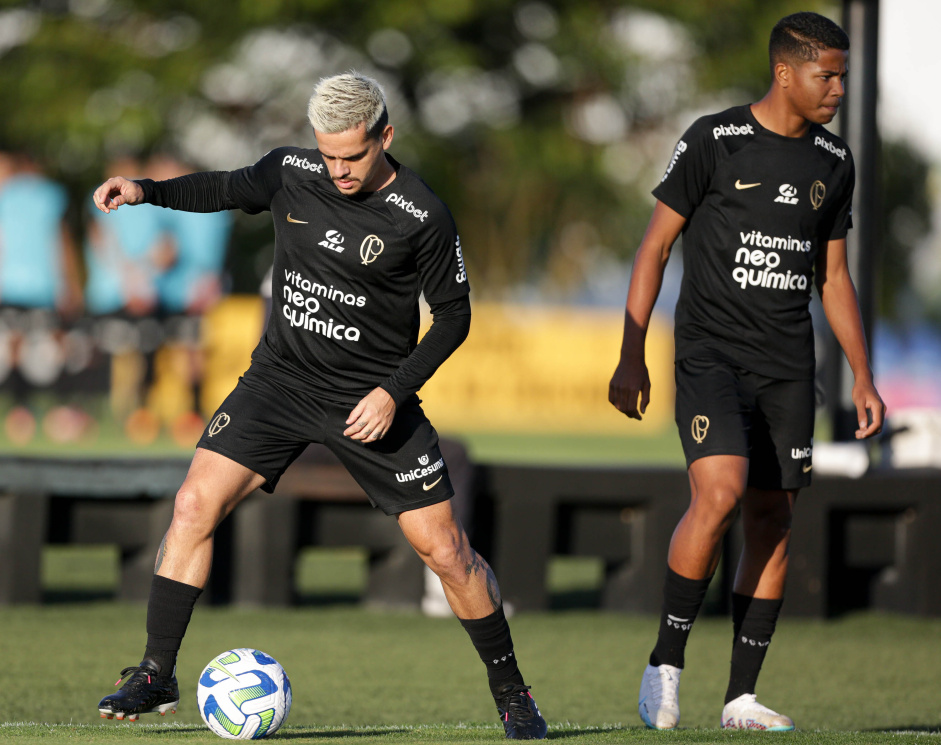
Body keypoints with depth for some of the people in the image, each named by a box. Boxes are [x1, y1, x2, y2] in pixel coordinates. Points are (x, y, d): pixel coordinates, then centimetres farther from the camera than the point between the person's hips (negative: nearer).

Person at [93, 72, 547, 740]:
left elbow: (454, 314, -6)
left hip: (371, 398, -3)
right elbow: (227, 189, 16)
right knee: (195, 505, -12)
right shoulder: (291, 172, -4)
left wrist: (395, 391, -15)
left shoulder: (422, 218, -14)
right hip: (280, 379, 3)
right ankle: (156, 677, -2)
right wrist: (144, 190, 1)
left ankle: (512, 691, 15)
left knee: (443, 546, -4)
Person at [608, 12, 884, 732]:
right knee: (720, 492, -23)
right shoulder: (714, 141, -6)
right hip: (711, 351, -5)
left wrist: (863, 377, 12)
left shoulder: (832, 162, 10)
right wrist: (631, 356, -7)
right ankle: (666, 662, -8)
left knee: (773, 522, 2)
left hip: (788, 366, 5)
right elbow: (655, 246, -2)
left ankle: (742, 696, 9)